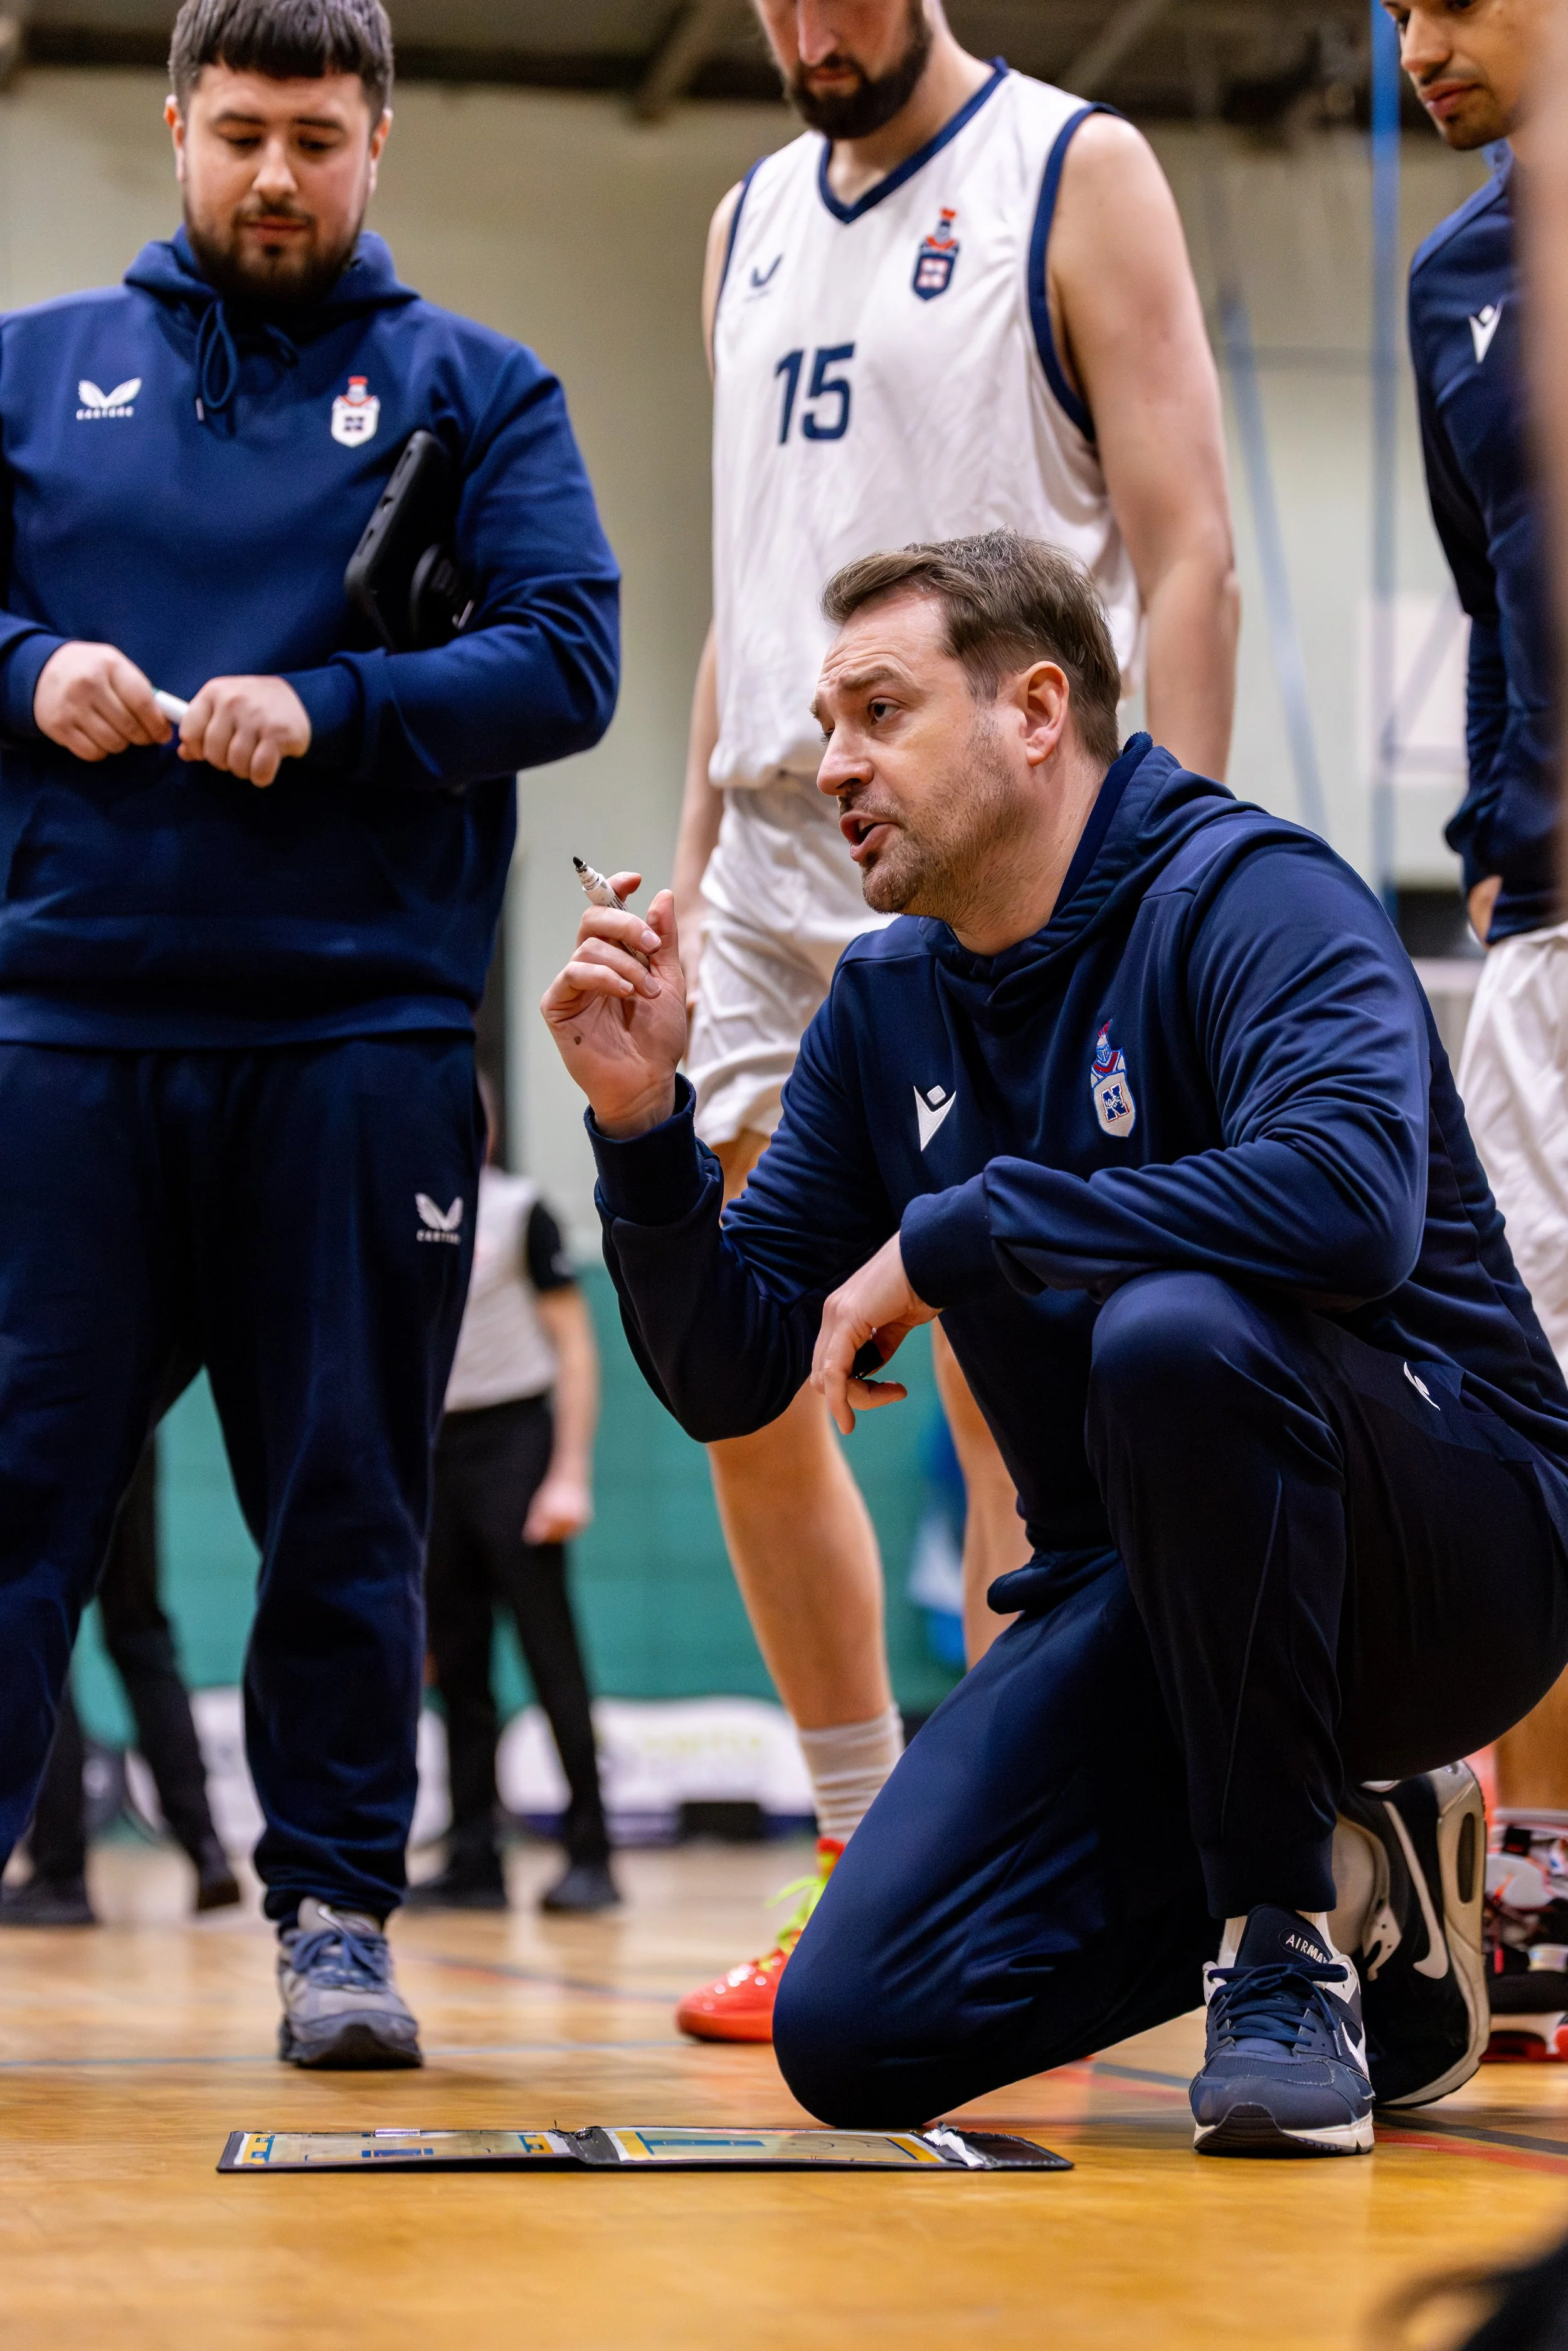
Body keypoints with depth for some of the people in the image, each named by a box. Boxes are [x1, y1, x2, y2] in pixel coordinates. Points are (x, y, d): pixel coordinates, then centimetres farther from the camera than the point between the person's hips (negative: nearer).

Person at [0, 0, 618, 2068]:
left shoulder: (475, 391, 9)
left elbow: (568, 660, -1)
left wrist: (330, 710, -14)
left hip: (360, 1036, -1)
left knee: (347, 1504, 4)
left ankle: (338, 1916, 12)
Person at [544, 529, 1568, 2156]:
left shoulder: (1247, 895, -13)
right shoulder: (884, 1006, 8)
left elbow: (1349, 1196, -35)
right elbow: (729, 1380, 8)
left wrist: (944, 1239, -25)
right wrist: (640, 1123, -10)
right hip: (1142, 1599, 6)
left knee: (1173, 1327, -37)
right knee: (856, 2035, -11)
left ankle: (1290, 1935, -18)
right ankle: (1354, 1876, 10)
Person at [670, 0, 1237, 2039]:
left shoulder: (1076, 174, -2)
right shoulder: (751, 222, 18)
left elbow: (1185, 549, -9)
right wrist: (691, 862, 15)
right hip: (774, 857, 7)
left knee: (1004, 1381, -7)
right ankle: (868, 1869, 17)